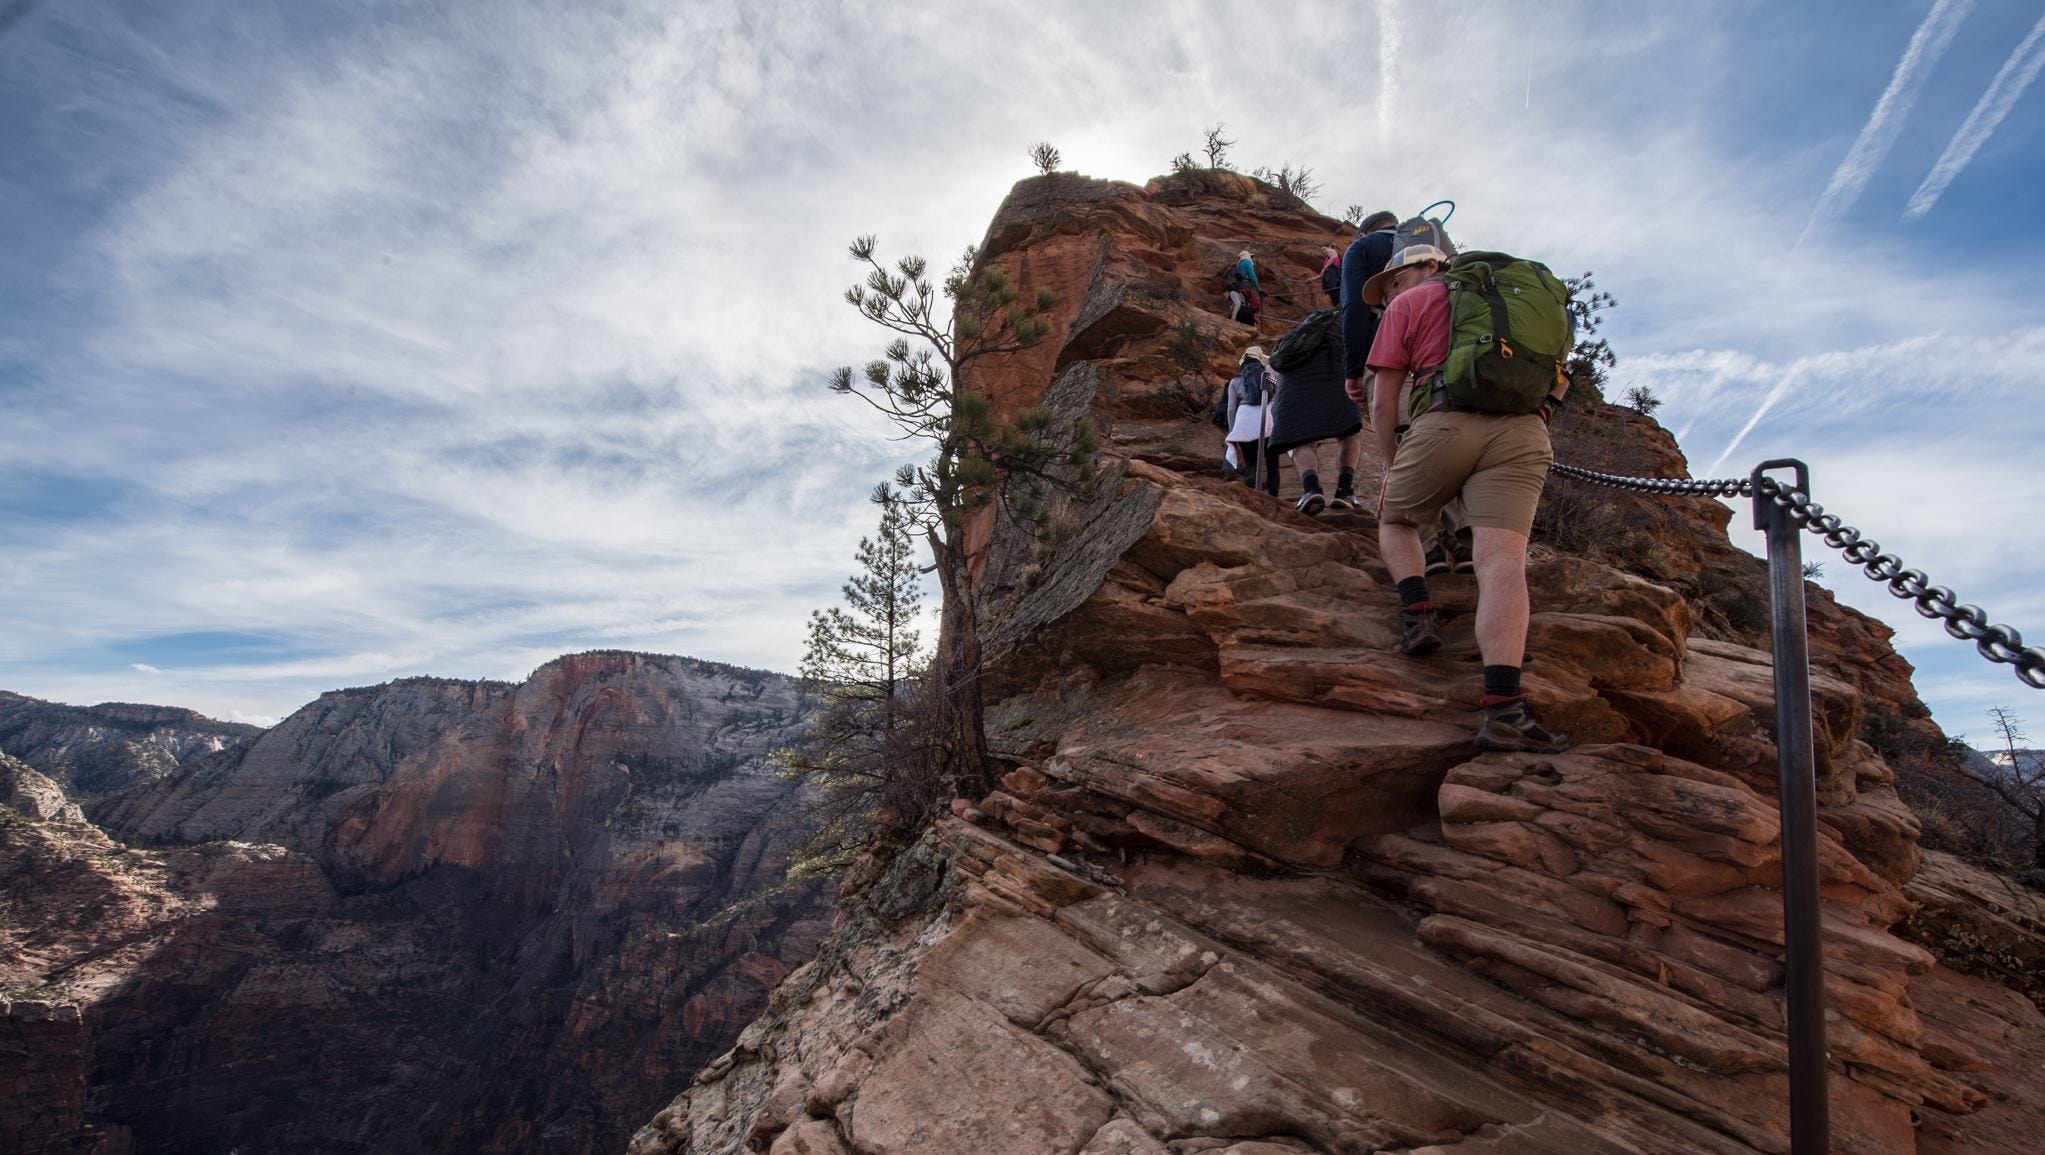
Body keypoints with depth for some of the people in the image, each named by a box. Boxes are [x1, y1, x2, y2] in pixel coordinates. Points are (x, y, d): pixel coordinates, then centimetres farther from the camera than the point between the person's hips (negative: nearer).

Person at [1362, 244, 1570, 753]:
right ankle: (1503, 707, -26)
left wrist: (1392, 470, 18)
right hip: (1523, 432, 3)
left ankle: (1418, 612, -2)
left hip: (1446, 424, -3)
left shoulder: (1408, 305, 17)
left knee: (1395, 521, 23)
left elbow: (1383, 404, 10)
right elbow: (1559, 374, 32)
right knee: (1503, 561, -11)